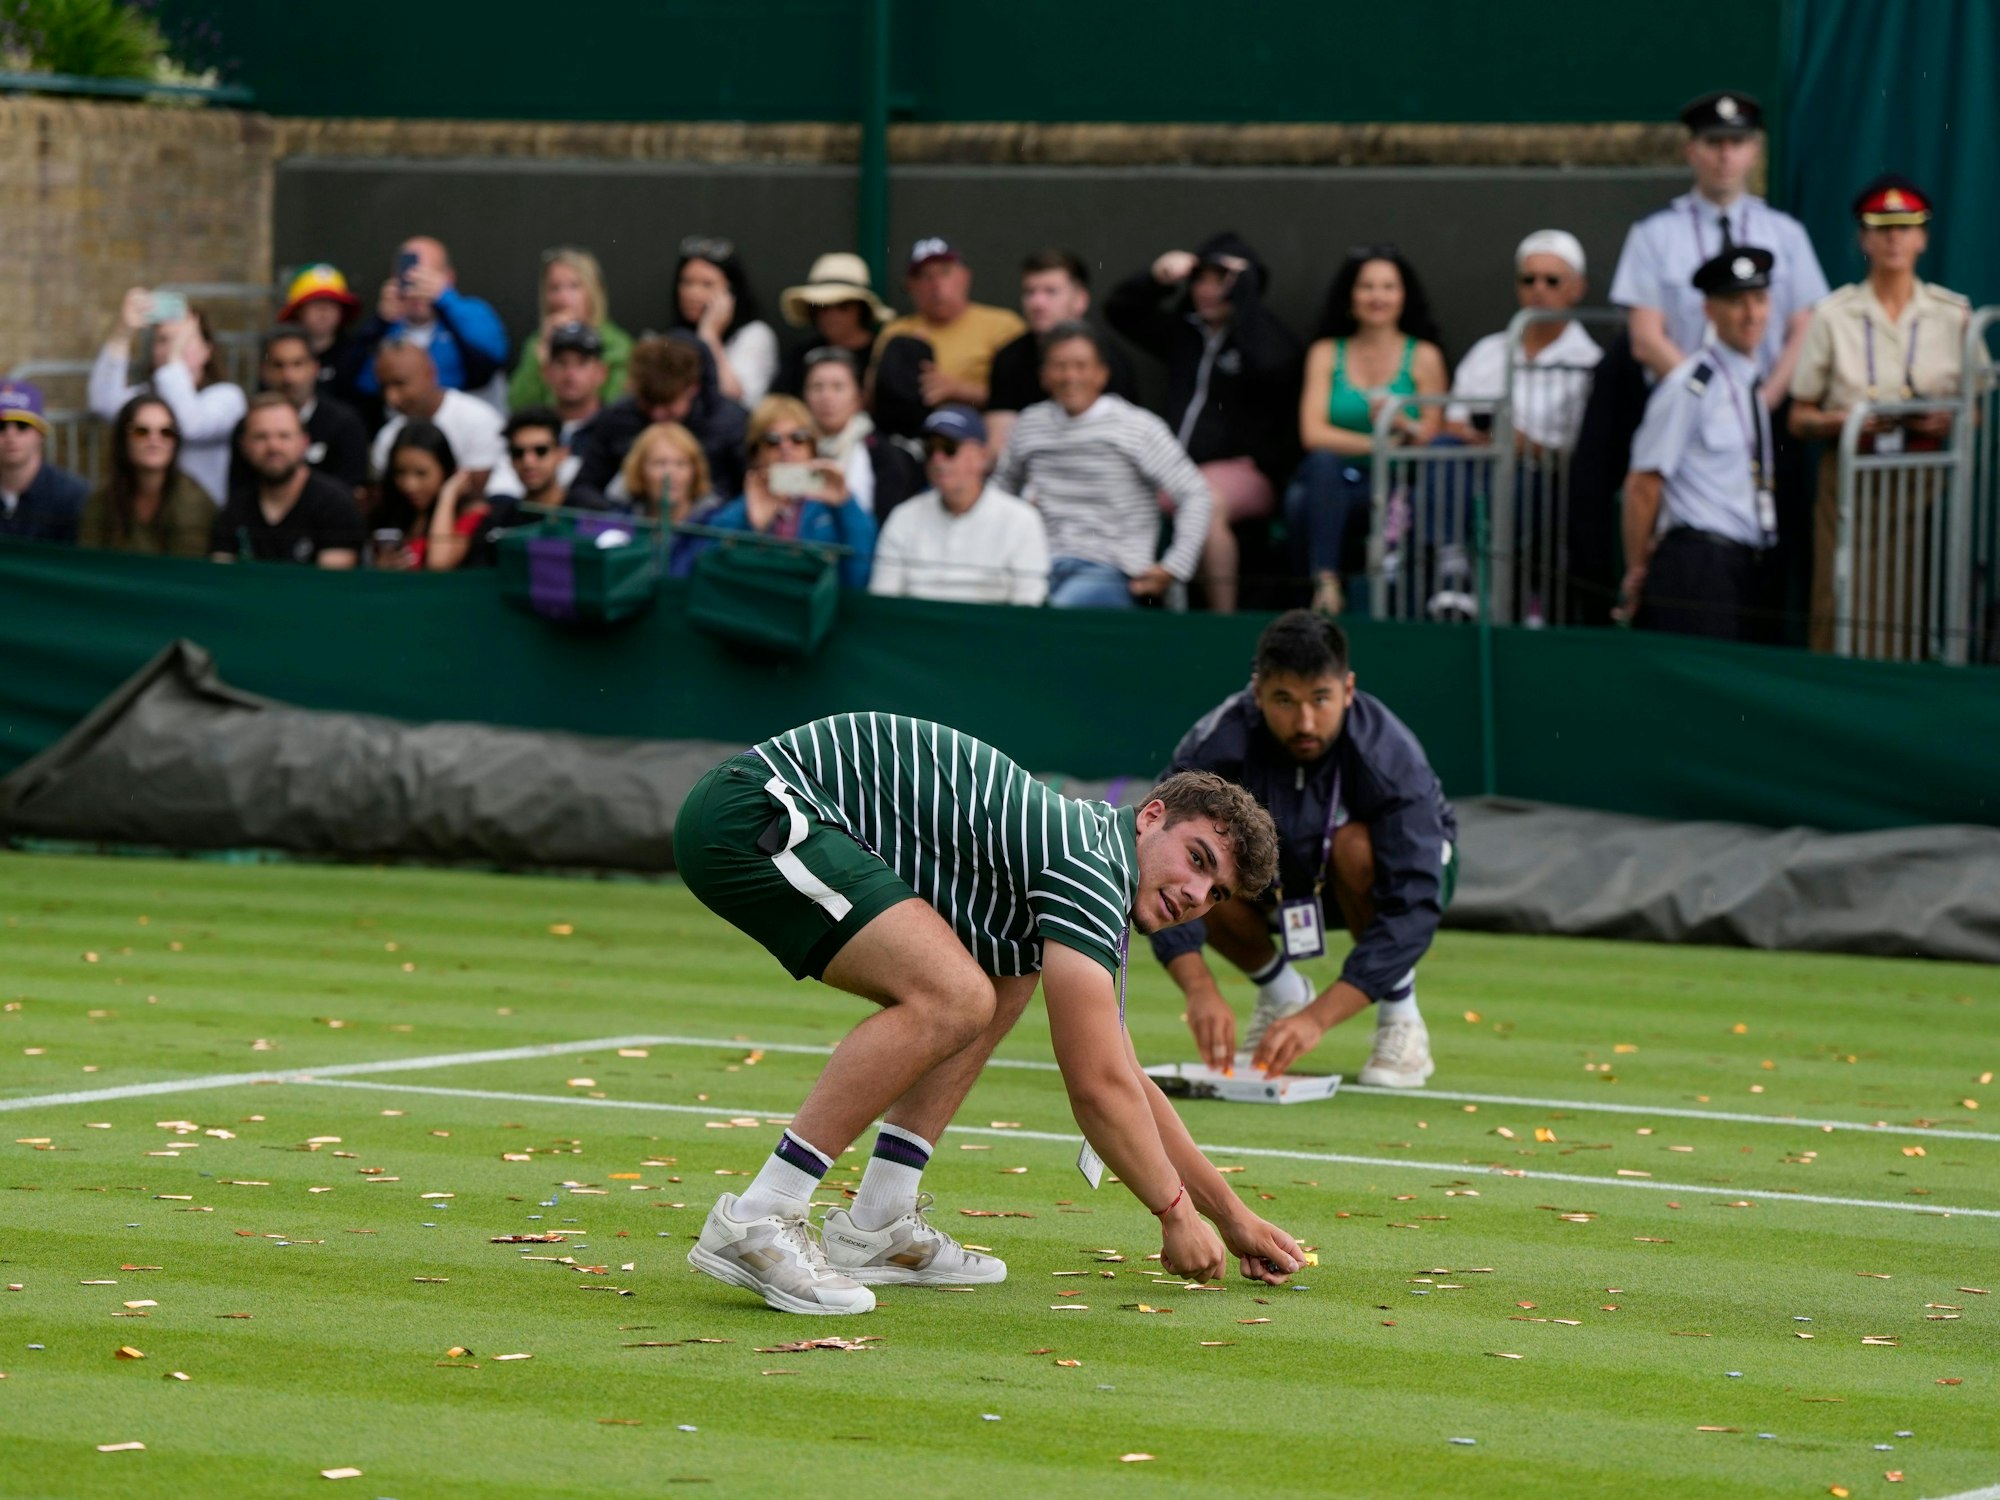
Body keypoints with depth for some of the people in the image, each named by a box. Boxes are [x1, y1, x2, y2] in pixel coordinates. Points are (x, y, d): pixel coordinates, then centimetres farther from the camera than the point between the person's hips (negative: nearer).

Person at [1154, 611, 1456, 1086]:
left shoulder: (1387, 757, -35)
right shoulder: (1218, 744, -30)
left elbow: (1412, 908, -41)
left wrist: (1318, 1017, -49)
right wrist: (1200, 989, -49)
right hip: (1282, 876, 2)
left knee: (1355, 847, -37)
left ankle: (1401, 1019, -14)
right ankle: (1280, 989, 1)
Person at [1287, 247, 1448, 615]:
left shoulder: (1423, 356, 6)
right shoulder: (1326, 353, 10)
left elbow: (1433, 440, -2)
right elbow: (1313, 433, -4)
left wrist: (1406, 427, -24)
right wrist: (1378, 445, -17)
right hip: (1332, 486, 2)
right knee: (1323, 462, -33)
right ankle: (1325, 583, -36)